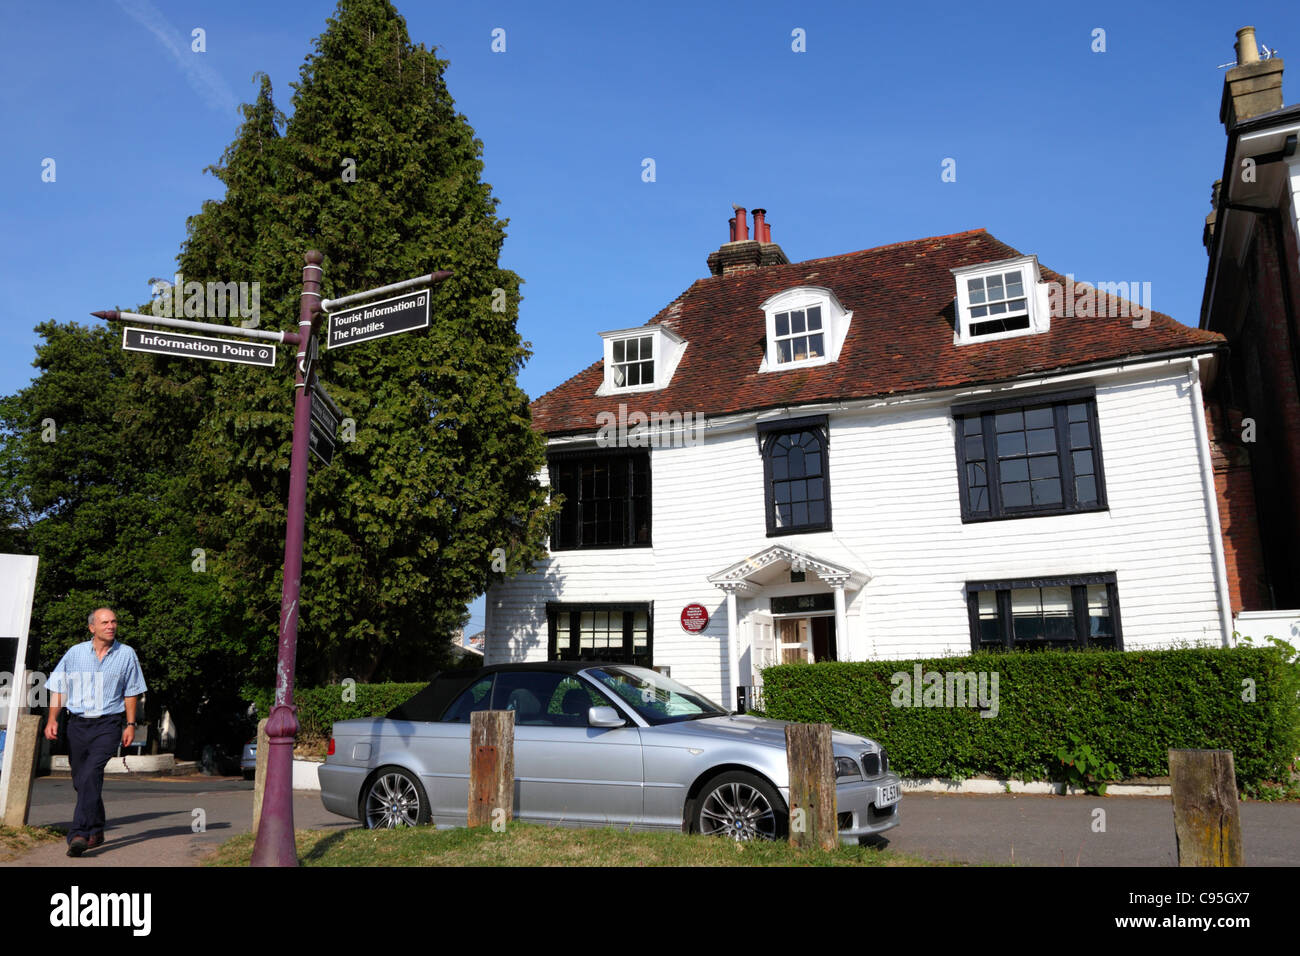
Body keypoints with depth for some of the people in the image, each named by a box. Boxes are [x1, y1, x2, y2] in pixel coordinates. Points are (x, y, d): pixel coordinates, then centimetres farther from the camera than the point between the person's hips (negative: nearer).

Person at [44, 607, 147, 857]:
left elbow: (131, 692, 7)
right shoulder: (75, 653, 4)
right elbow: (58, 688, 7)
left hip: (108, 725, -3)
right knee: (81, 780, 11)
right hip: (78, 724, 3)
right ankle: (96, 832, 28)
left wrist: (130, 725, 3)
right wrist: (52, 719, -4)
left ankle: (79, 834, -24)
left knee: (91, 774, -21)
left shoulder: (126, 654, 2)